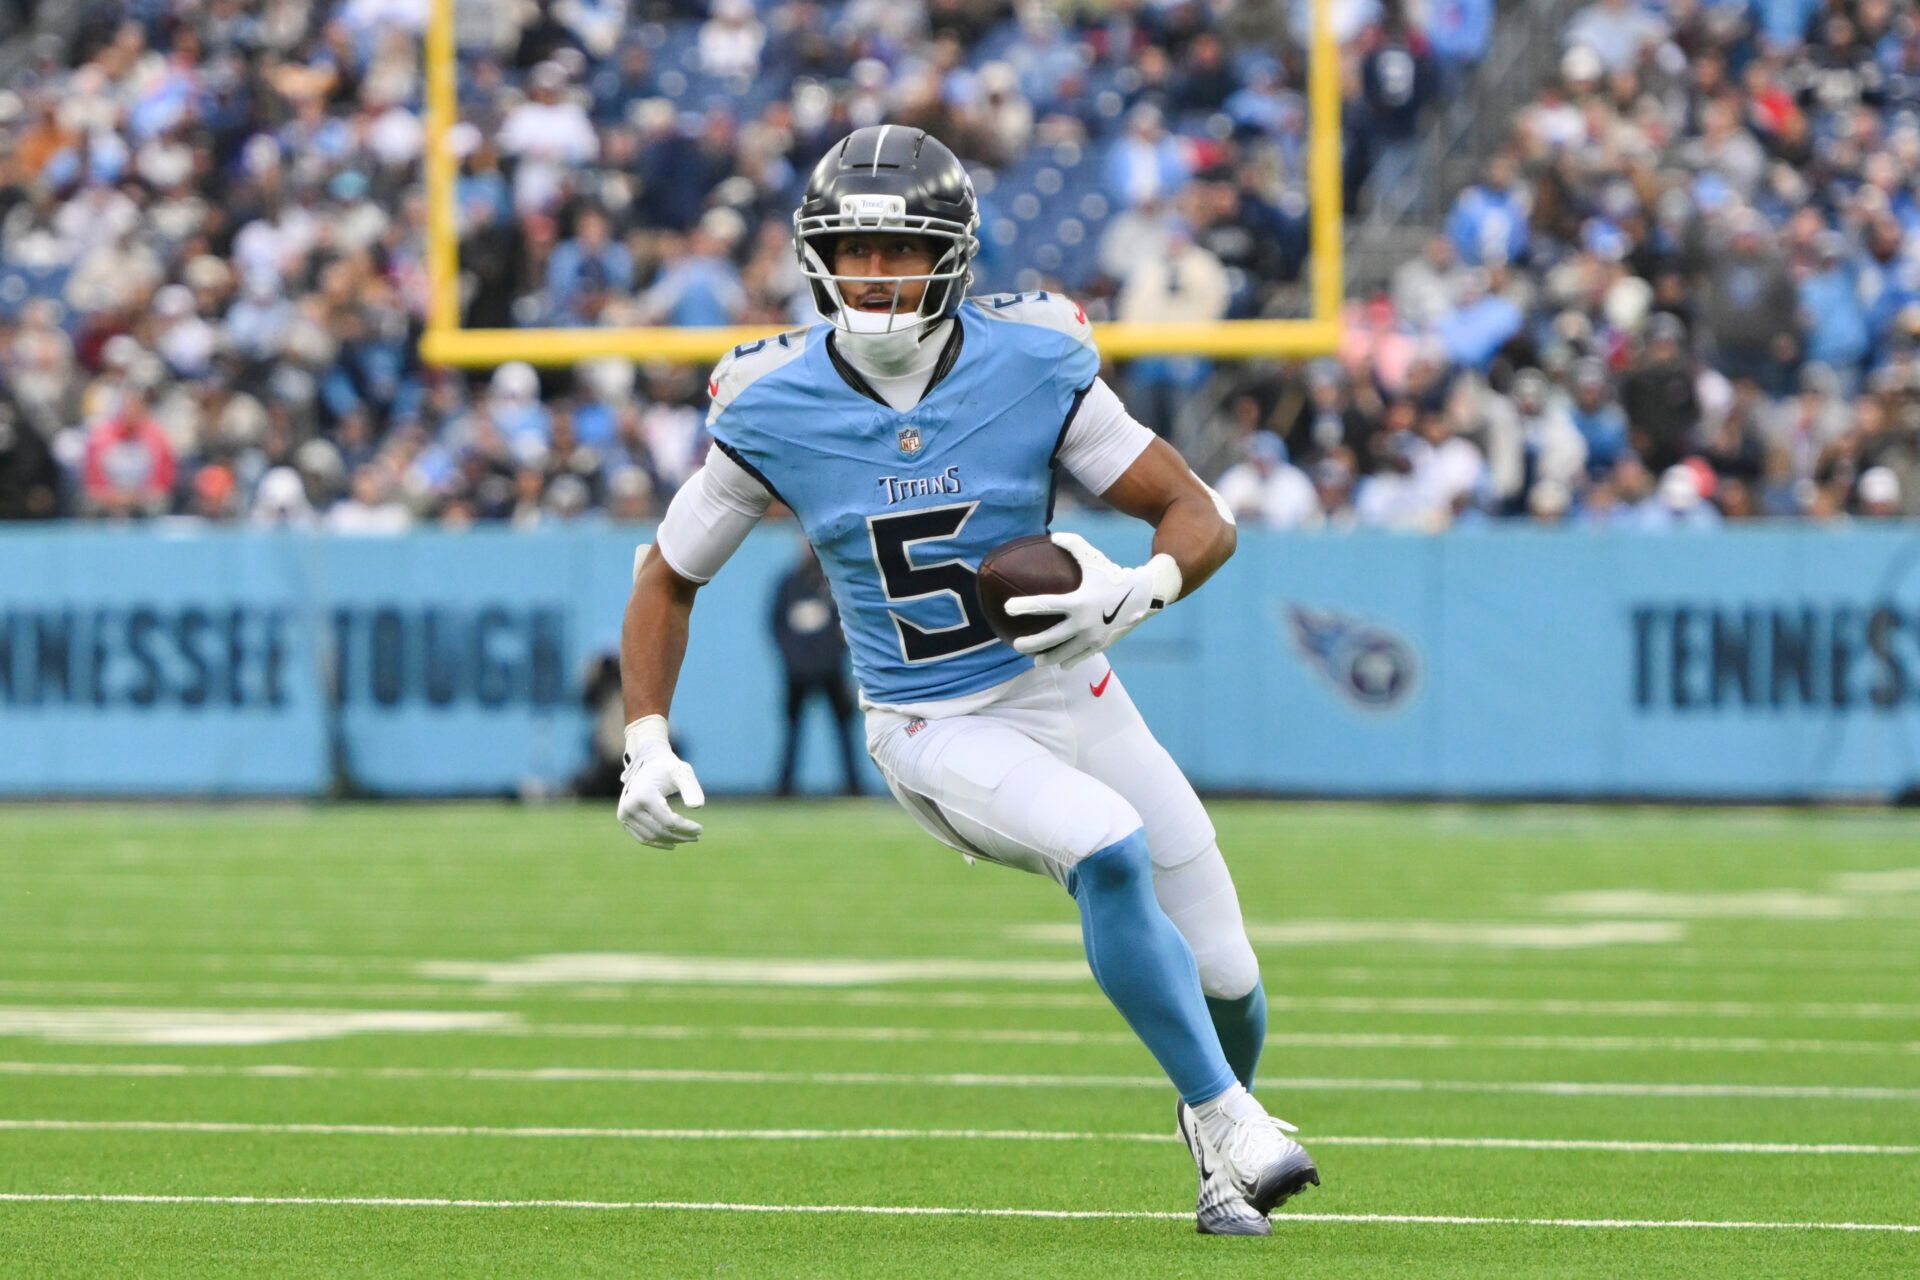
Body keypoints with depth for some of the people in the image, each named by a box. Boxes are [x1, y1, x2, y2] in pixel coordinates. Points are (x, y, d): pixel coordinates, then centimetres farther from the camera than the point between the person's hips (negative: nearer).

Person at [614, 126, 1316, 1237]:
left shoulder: (1034, 371, -12)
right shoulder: (775, 414, -10)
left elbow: (1202, 515, -8)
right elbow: (670, 579, 4)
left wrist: (1143, 589, -30)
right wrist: (647, 746, -7)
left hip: (1072, 698, 2)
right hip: (932, 733, -2)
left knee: (1224, 979, 5)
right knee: (1109, 853, -31)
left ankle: (1224, 1119, 41)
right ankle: (1227, 1124, -18)